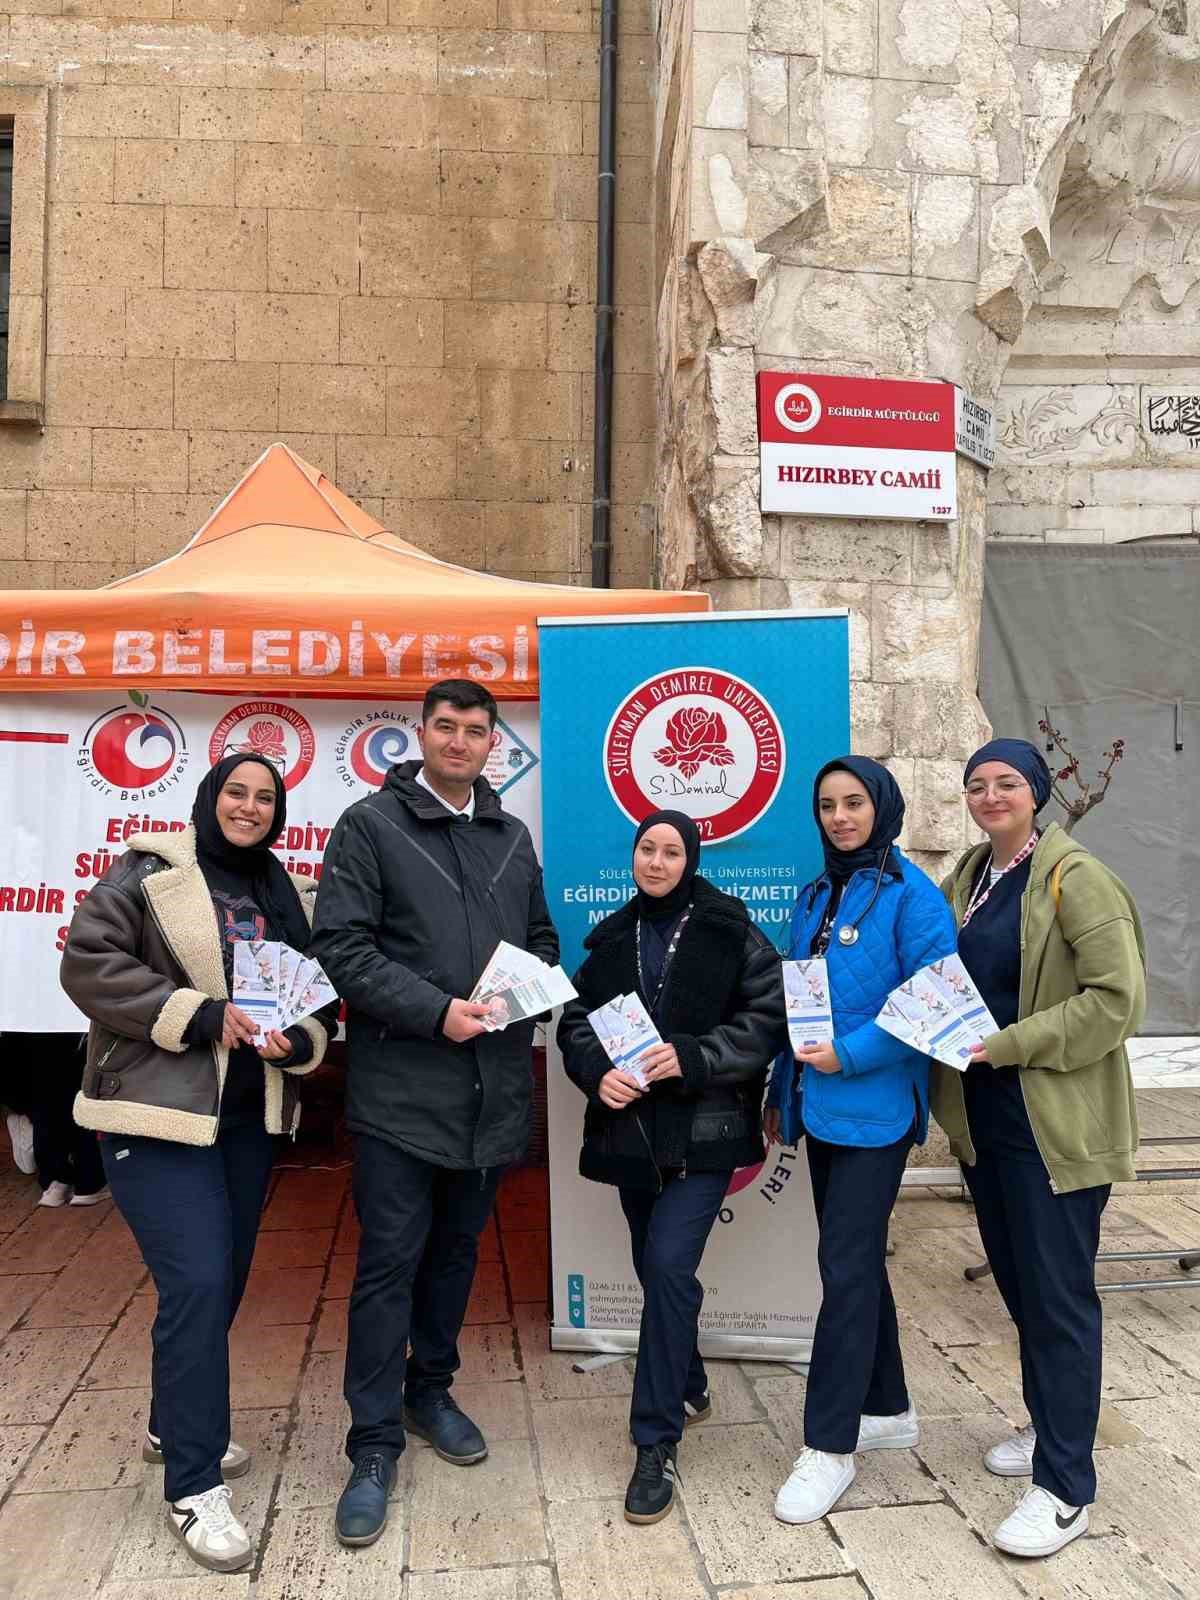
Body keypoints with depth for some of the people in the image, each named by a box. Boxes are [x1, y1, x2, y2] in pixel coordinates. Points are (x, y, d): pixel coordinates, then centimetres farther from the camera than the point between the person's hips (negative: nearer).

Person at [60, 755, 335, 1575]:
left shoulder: (290, 896, 10)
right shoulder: (148, 870, -7)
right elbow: (89, 964, -14)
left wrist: (298, 1041, -12)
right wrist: (201, 1014, -22)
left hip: (249, 1115, 7)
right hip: (158, 1110, -6)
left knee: (224, 1278, 16)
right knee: (197, 1282, -12)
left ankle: (174, 1424, 39)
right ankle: (195, 1486, 3)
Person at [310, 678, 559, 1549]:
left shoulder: (512, 836, 12)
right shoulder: (370, 824, -5)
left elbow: (542, 937, 19)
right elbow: (342, 946, -12)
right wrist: (435, 1011, -19)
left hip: (494, 1083, 5)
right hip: (401, 1086, -5)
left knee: (457, 1249, 18)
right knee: (391, 1262, 2)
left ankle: (430, 1391, 37)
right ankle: (375, 1444, 17)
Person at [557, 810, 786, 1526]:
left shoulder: (730, 931, -5)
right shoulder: (611, 938, 8)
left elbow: (766, 1017, -9)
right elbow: (576, 1018, 7)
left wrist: (692, 1057, -19)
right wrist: (598, 1071, -12)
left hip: (704, 1129, -5)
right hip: (631, 1127, 5)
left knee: (668, 1266, -14)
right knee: (655, 1267, 16)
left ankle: (658, 1444, -1)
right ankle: (688, 1388, 41)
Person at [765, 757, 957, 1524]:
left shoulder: (911, 895, -11)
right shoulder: (818, 895, 11)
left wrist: (851, 1055, -21)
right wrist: (782, 1091, 16)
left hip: (875, 1108, -7)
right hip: (822, 1106, 7)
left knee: (847, 1267, -3)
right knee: (858, 1258, 17)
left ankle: (830, 1447, 9)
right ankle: (888, 1409, 34)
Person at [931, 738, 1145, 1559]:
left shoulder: (1074, 878, -13)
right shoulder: (965, 878, 8)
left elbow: (1118, 998, -19)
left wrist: (1009, 1045, -22)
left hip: (1056, 1123, -7)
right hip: (983, 1117, 7)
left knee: (1058, 1293, 1)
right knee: (1017, 1281, 18)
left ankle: (1066, 1487, 13)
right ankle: (1052, 1425, 38)